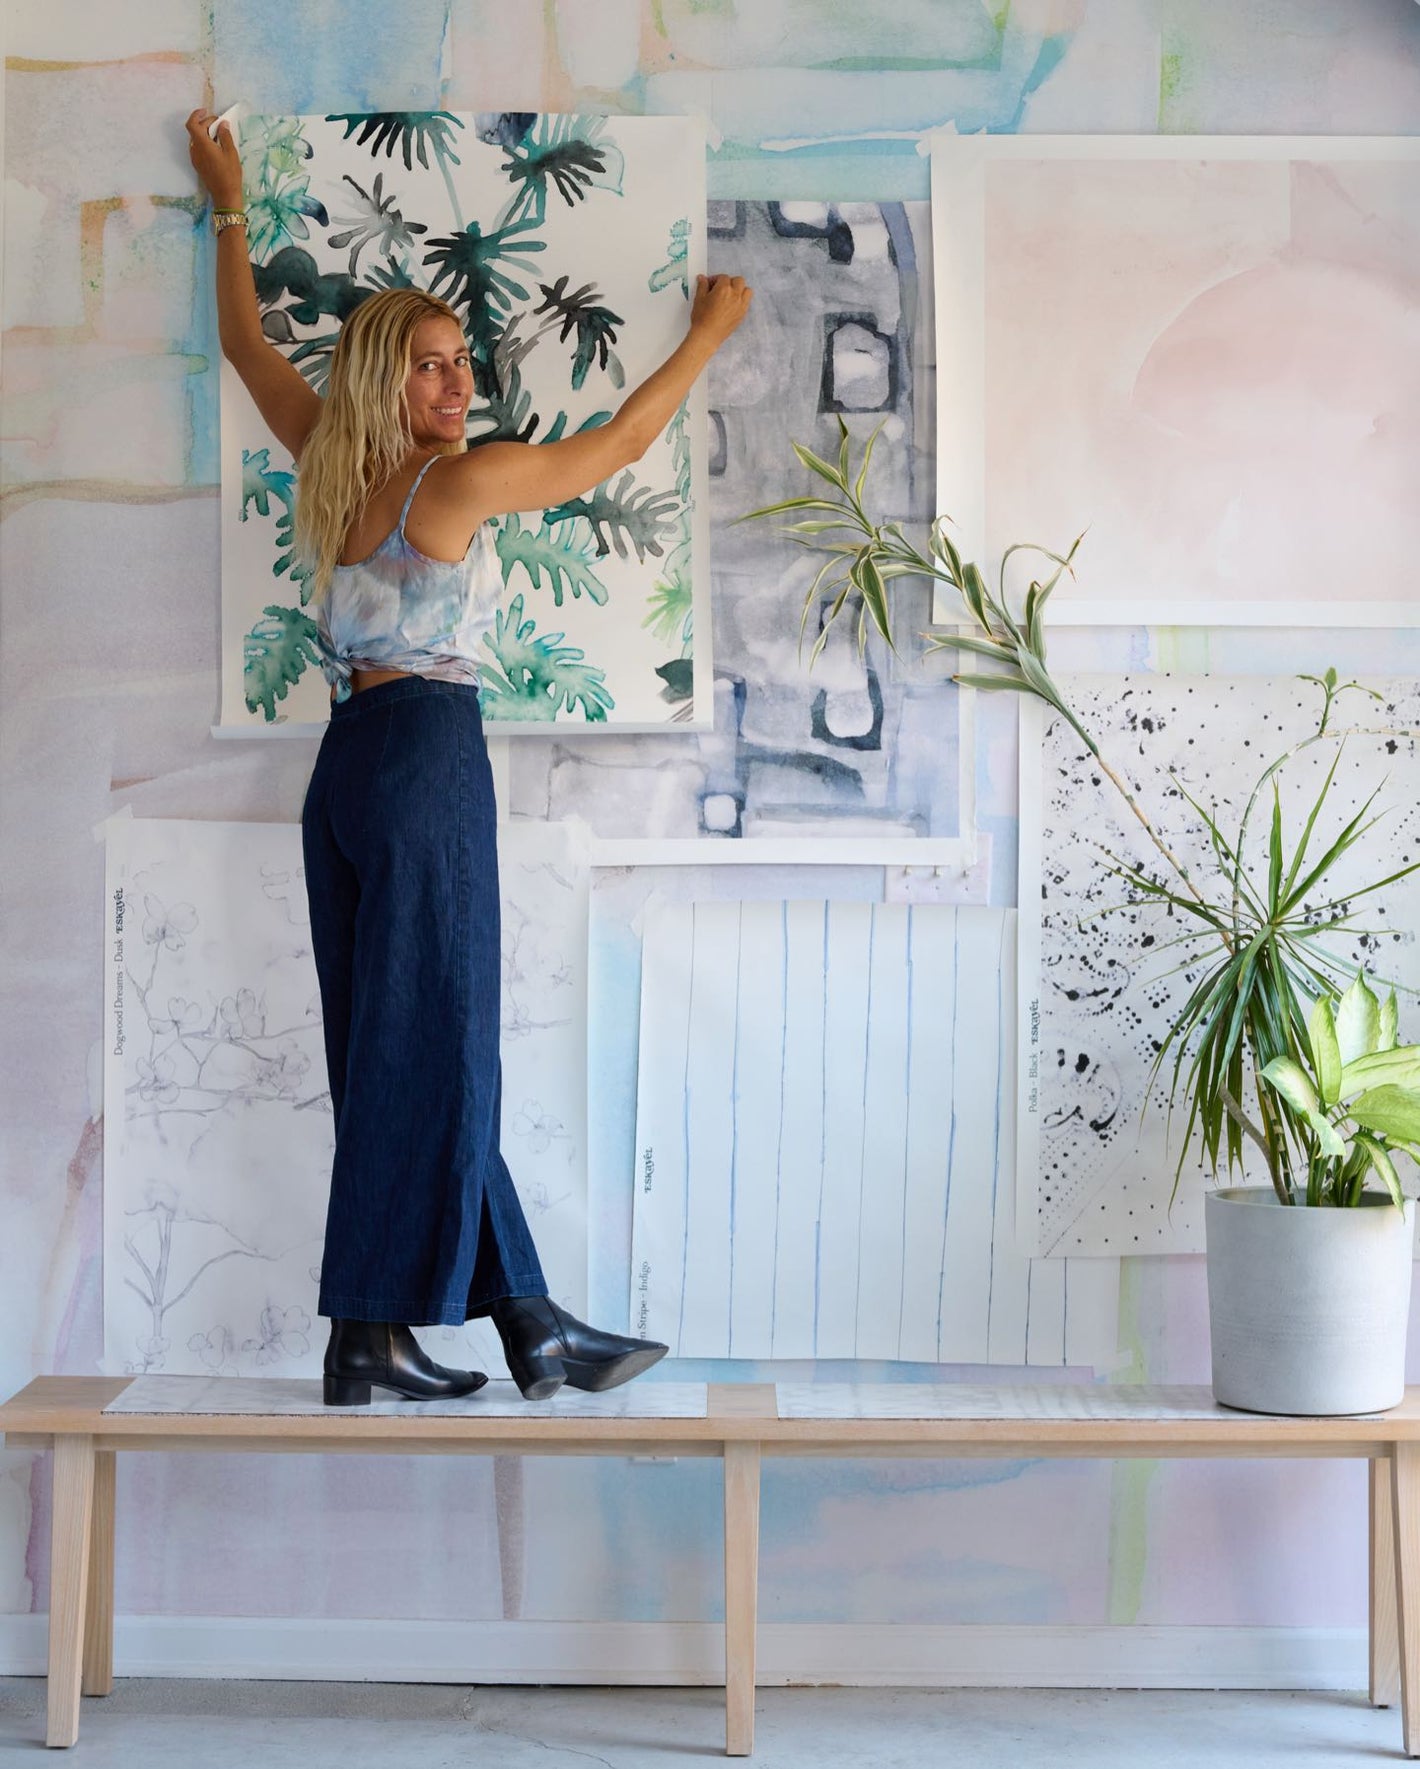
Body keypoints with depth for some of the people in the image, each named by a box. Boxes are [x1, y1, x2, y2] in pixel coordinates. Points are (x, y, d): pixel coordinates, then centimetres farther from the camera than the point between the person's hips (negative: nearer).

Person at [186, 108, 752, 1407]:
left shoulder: (332, 468, 10)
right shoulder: (462, 480, -8)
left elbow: (244, 342, 26)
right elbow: (624, 442, 2)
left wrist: (231, 208, 40)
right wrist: (711, 329, 15)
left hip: (350, 759, 9)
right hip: (426, 753, -8)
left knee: (408, 1046, 7)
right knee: (425, 1045, -3)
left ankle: (524, 1321, 14)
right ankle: (368, 1340, 1)